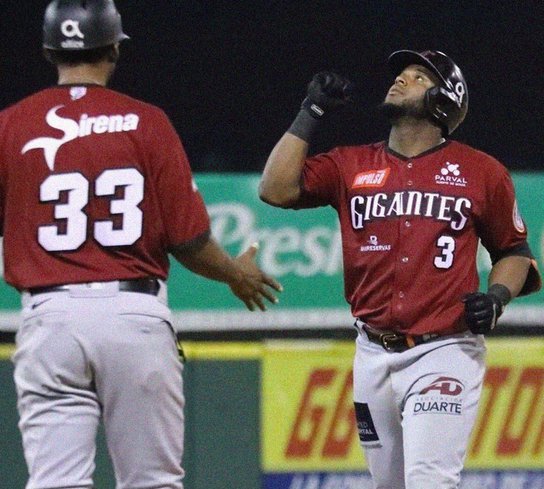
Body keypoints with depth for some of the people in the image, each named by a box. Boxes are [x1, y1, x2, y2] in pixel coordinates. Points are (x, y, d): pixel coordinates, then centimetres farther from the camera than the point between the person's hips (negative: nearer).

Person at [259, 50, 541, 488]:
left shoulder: (480, 172, 4)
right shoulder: (350, 165, 10)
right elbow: (277, 189, -2)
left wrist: (497, 296, -8)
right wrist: (312, 112, 1)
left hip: (445, 353, -4)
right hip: (374, 355, 4)